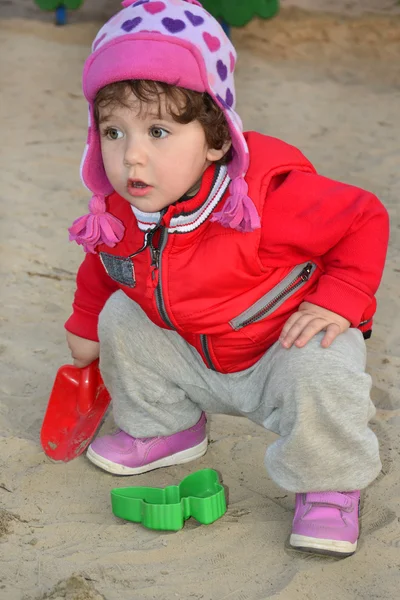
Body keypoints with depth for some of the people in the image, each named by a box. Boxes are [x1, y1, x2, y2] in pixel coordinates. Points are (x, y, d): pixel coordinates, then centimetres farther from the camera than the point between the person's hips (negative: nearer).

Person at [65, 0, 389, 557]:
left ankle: (328, 485, -4)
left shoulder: (270, 196, -33)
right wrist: (84, 326, 20)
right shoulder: (119, 211, -15)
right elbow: (104, 266, 10)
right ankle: (167, 428, 25)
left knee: (319, 380, -35)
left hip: (285, 342, -6)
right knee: (121, 317, 0)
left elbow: (364, 219, -21)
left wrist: (339, 302, -25)